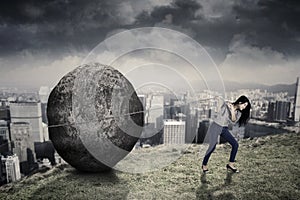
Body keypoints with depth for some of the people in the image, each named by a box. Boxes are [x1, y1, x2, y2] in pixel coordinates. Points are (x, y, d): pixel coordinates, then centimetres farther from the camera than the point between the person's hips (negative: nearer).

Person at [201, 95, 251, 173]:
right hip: (215, 126, -6)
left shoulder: (239, 113, -1)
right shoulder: (226, 104, -14)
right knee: (212, 147, -11)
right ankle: (204, 164, 10)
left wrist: (233, 112, -28)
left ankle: (230, 164, 13)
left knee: (235, 144, -4)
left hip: (224, 129, 6)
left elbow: (233, 122, -16)